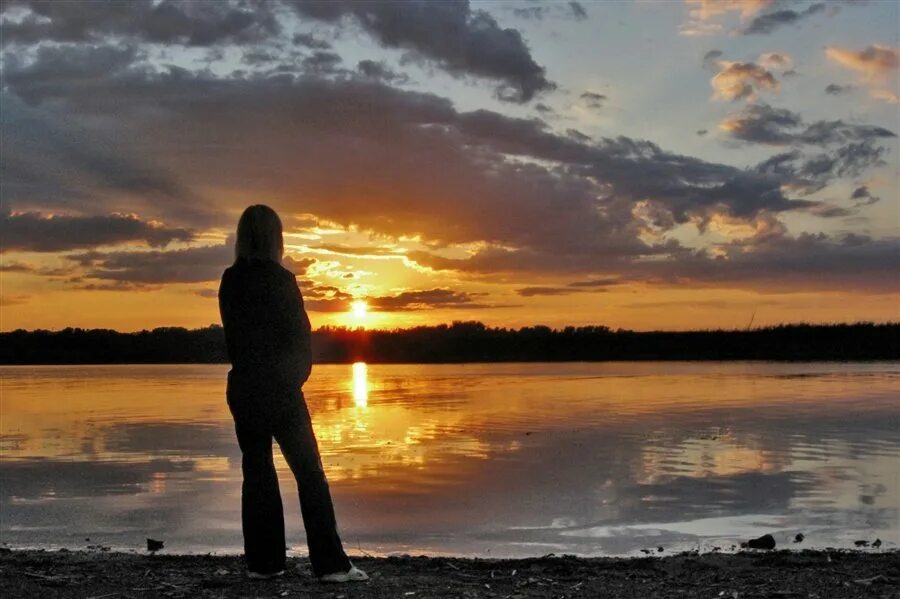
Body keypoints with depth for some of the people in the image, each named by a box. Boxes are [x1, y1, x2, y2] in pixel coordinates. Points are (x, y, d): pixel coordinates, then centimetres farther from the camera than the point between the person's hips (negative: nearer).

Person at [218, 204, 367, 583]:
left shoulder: (230, 281, 4)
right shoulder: (280, 279, -11)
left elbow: (232, 334, 11)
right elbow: (300, 335, -7)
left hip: (243, 389, 5)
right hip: (280, 389, -5)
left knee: (257, 472, 10)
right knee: (309, 473, -2)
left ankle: (262, 562, 12)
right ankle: (330, 564, -3)